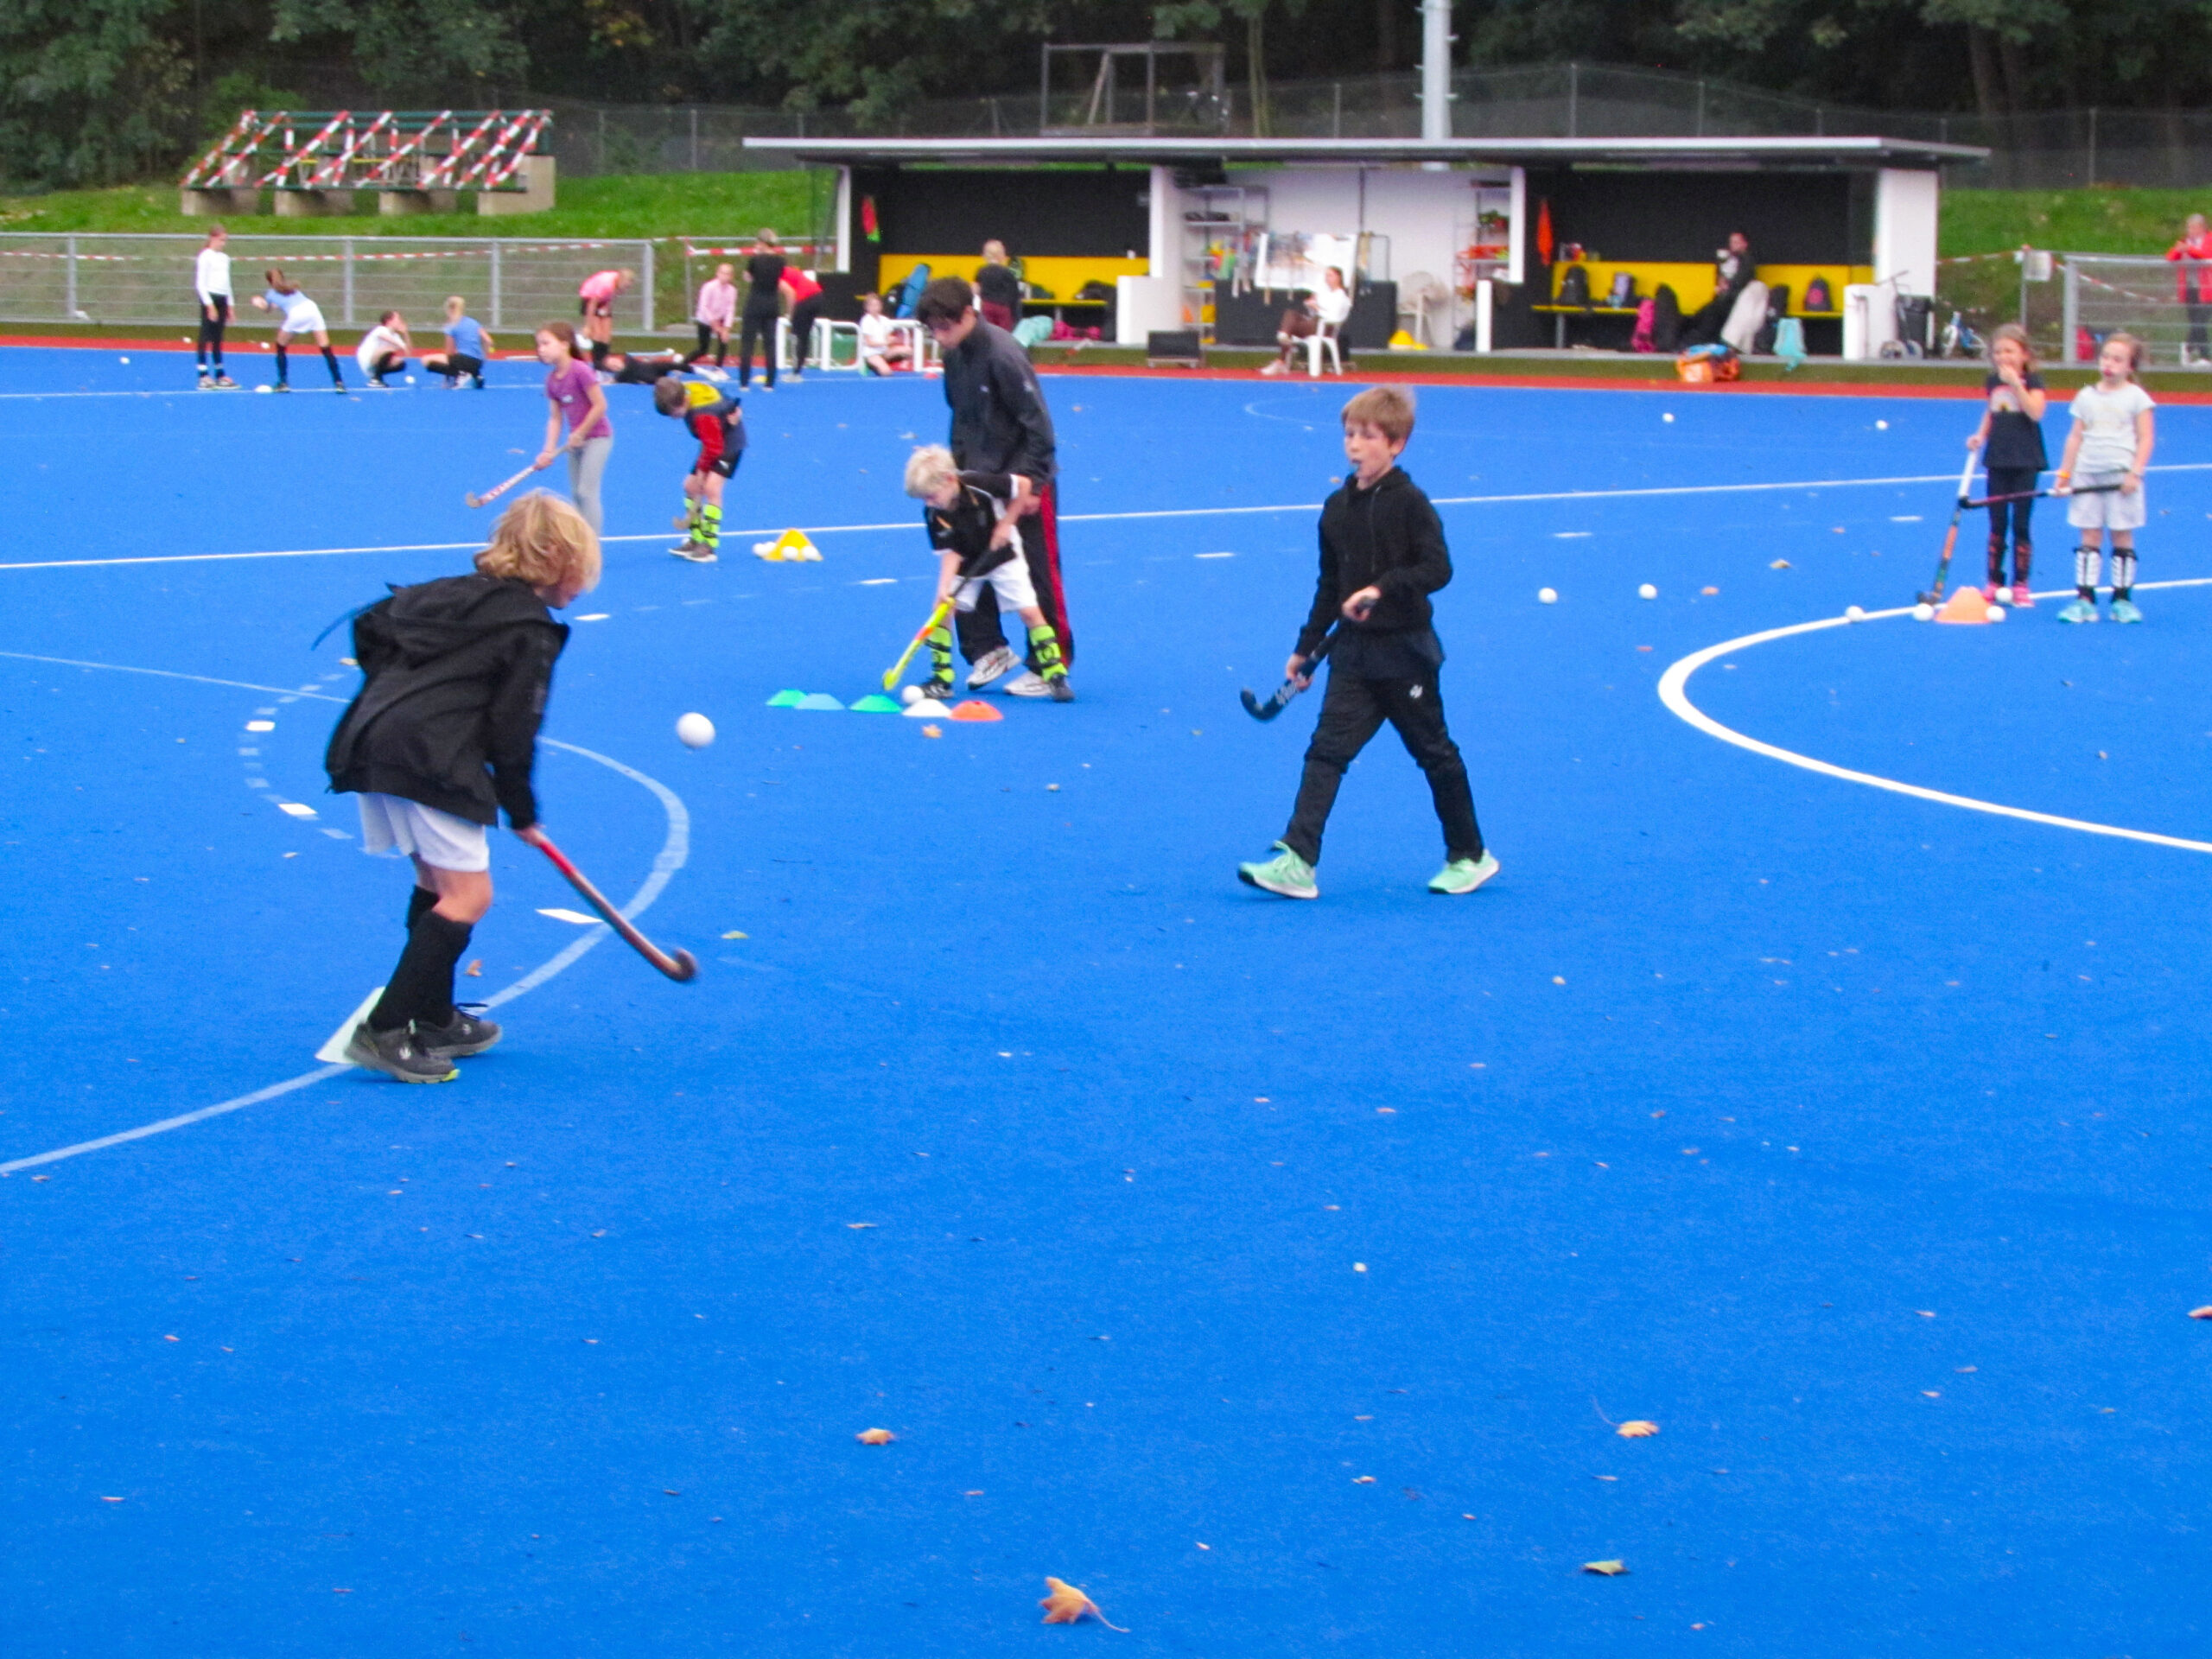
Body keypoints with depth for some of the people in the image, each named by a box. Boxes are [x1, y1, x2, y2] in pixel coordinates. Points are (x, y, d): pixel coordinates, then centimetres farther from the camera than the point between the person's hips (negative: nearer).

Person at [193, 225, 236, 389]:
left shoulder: (225, 258, 16)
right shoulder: (206, 256, -7)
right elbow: (200, 283, -12)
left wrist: (229, 306, 19)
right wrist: (209, 305, -17)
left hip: (222, 300, 7)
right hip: (210, 298, -7)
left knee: (218, 339, 10)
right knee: (205, 337, -8)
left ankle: (220, 375, 13)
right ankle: (203, 377, -10)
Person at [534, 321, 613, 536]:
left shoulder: (580, 371, -21)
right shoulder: (552, 381, 2)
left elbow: (600, 405, -21)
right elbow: (555, 418, 4)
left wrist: (580, 433, -15)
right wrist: (549, 450, -6)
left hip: (597, 436, -8)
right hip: (577, 440, 8)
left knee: (587, 491, -12)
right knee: (576, 493, 11)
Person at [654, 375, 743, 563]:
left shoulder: (703, 414, -35)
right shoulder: (683, 390, -10)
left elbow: (713, 447, -30)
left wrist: (702, 470, -19)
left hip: (731, 442, -10)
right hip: (714, 441, 10)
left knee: (711, 487, -22)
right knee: (690, 486, 7)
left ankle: (709, 546, -20)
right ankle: (696, 540, 17)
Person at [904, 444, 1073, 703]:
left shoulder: (980, 486, -31)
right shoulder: (934, 515, -20)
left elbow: (1023, 484, -20)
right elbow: (951, 552, -18)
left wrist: (1006, 523, -19)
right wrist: (945, 587, -32)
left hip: (1002, 557, -3)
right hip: (966, 564, 3)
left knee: (1030, 611, -11)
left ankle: (1056, 676, -2)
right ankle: (941, 681, -1)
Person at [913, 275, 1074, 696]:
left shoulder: (1002, 354, -22)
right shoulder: (954, 356, 3)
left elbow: (1038, 422, -21)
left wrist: (1030, 480, -21)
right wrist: (956, 468, 9)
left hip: (1025, 479, -8)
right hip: (980, 477, 8)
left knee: (1038, 575, 1)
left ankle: (1050, 668, 8)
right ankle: (988, 649, 17)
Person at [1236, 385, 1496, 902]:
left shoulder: (1410, 504, -10)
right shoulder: (1337, 507, 8)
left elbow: (1438, 568, -17)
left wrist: (1382, 588, -29)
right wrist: (1306, 647, 17)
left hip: (1405, 651, -5)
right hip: (1354, 651, 5)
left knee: (1434, 752, 7)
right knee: (1327, 749, -6)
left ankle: (1469, 855, 22)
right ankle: (1297, 862, -13)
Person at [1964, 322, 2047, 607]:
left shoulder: (2032, 380, -7)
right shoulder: (1992, 381, 8)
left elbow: (2036, 412, -22)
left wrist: (2016, 383, -26)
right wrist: (1980, 435, 0)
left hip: (2025, 462, -4)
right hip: (1998, 460, 4)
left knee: (2020, 525, 0)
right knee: (1997, 524, 7)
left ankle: (2020, 584, 7)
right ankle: (1994, 582, 14)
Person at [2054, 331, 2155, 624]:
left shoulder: (2136, 397, -1)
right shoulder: (2086, 397, 9)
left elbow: (2145, 438, -3)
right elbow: (2076, 437, 11)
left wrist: (2135, 472, -13)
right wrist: (2065, 474, 5)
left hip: (2121, 477, -3)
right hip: (2087, 476, 3)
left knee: (2122, 537, 3)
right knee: (2089, 537, 2)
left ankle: (2122, 599, 10)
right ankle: (2084, 599, 0)